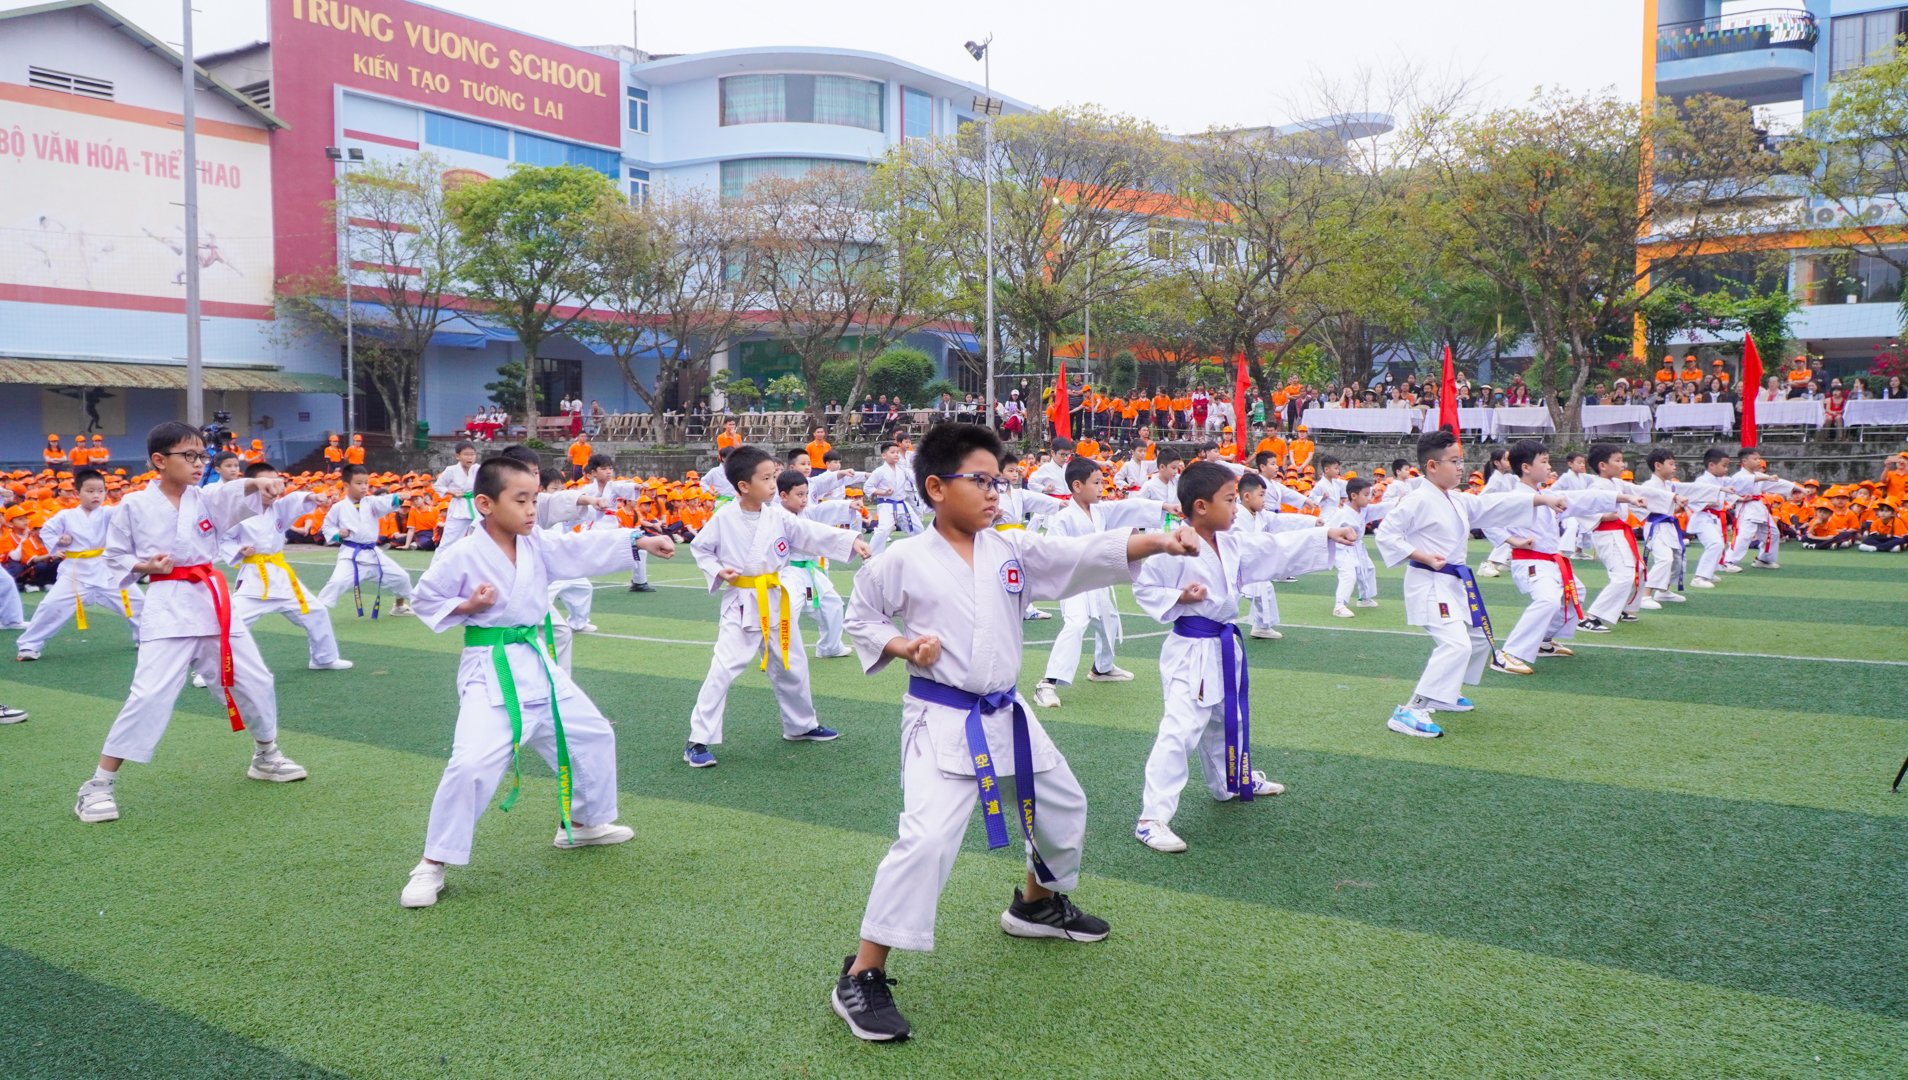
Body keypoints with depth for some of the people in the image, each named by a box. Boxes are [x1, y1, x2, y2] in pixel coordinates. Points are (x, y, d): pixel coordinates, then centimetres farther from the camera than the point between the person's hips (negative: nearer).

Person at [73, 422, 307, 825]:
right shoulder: (134, 505, -3)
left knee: (254, 680, 11)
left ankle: (266, 755, 34)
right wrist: (145, 566, -15)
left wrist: (257, 483, -38)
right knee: (150, 694, -13)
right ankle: (100, 783, -1)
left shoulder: (206, 498, 5)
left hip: (213, 599, 5)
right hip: (168, 606, -5)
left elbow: (237, 494, -15)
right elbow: (114, 558, 5)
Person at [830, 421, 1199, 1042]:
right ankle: (861, 979, -9)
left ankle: (1038, 904, 51)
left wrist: (1159, 541, -23)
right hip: (942, 721, -6)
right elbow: (860, 618, 4)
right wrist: (903, 646, -16)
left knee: (1063, 806, 22)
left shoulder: (1014, 550, 2)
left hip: (1005, 715, 7)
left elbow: (1088, 554, -8)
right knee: (926, 840, -21)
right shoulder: (903, 562, -9)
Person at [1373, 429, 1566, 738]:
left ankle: (1444, 694, 38)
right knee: (1456, 645, -24)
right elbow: (1385, 533, -18)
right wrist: (1422, 556, -22)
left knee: (1479, 638, 24)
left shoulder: (1459, 501, 12)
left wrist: (1544, 499, 9)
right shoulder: (1419, 501, -16)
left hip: (1456, 583, 10)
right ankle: (1410, 712, -24)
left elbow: (1497, 504, 15)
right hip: (1430, 583, -10)